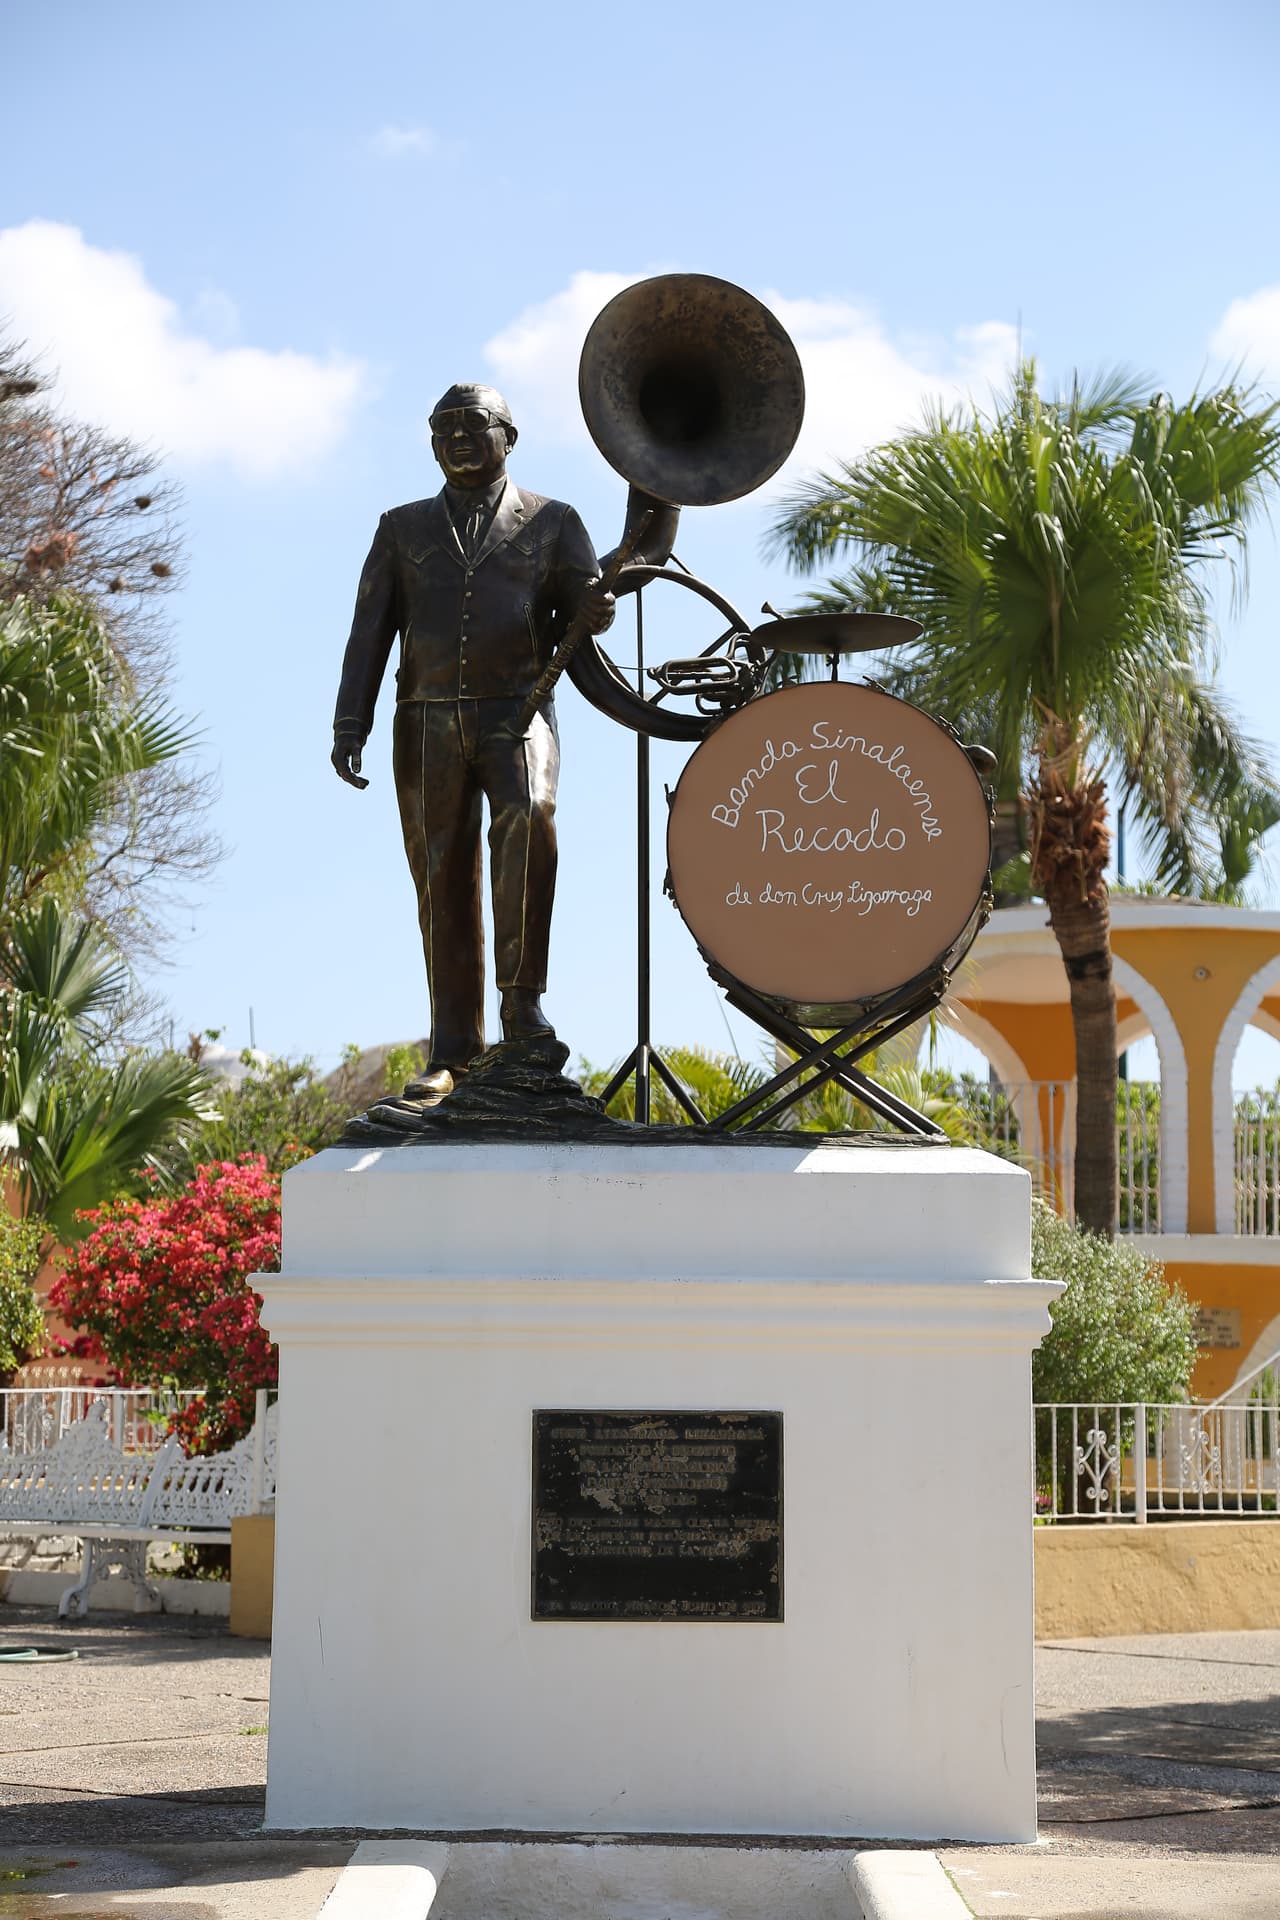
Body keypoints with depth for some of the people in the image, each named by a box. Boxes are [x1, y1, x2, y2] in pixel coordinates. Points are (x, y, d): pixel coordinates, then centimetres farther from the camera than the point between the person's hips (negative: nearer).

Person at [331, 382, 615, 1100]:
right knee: (443, 880, -1)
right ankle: (455, 1053, 3)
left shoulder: (552, 522, 14)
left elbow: (581, 612, 8)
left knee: (528, 816, -30)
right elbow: (370, 632, 13)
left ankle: (524, 997, -22)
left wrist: (594, 609, -18)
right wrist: (350, 726, 0)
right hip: (428, 720, 2)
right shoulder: (403, 528, 19)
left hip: (516, 710, -2)